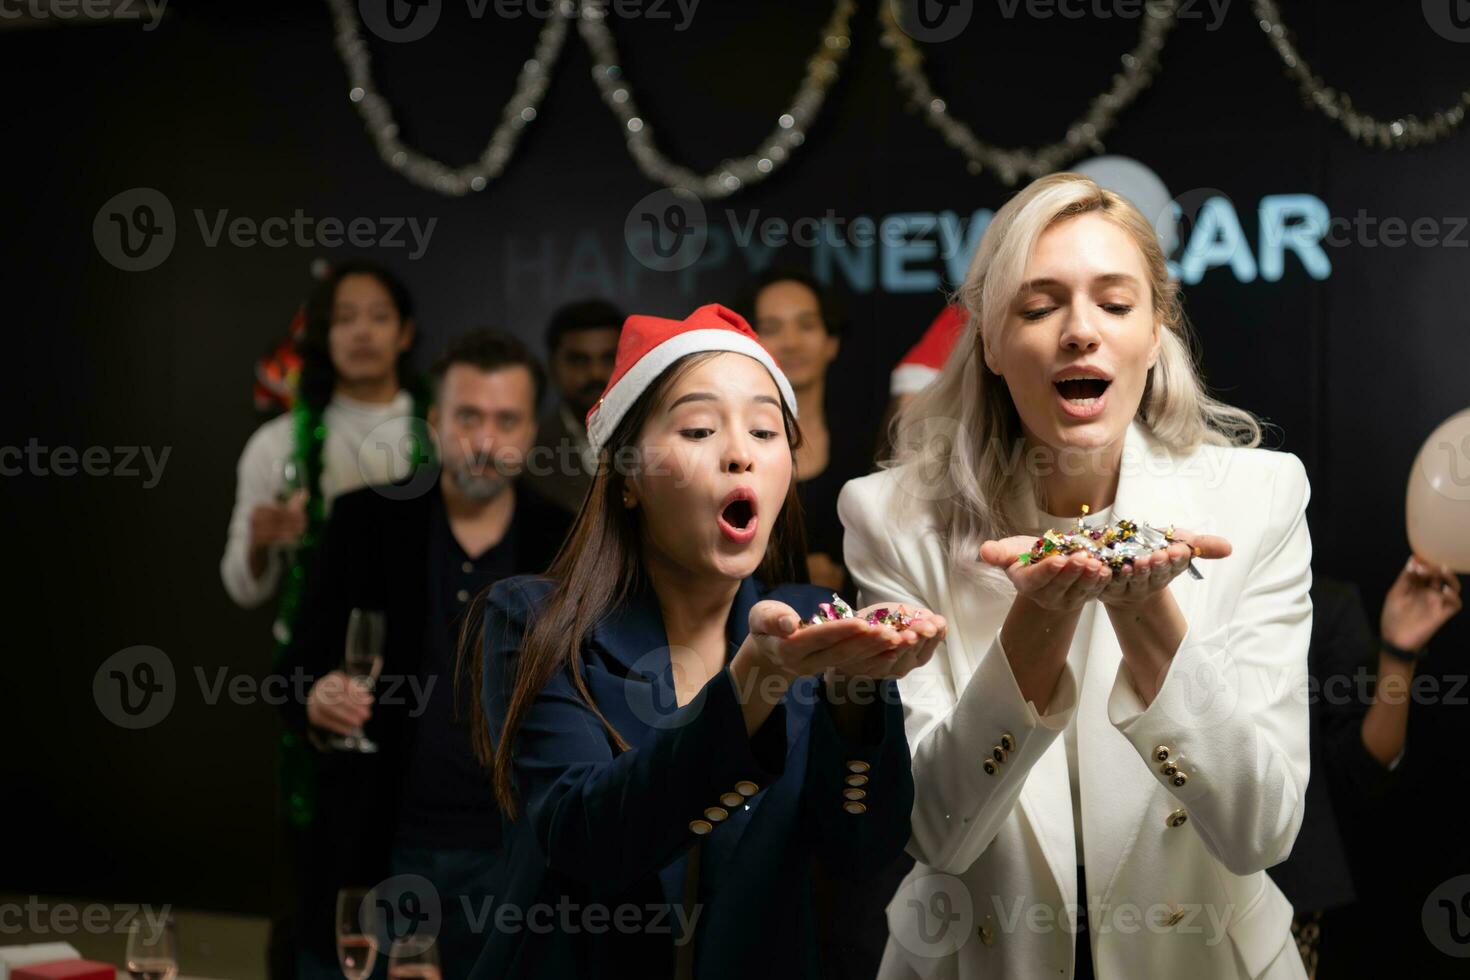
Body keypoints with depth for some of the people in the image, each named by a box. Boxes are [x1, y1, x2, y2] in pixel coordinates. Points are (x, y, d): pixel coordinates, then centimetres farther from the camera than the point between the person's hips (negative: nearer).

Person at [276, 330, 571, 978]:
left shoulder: (566, 548, 0)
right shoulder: (366, 523, 0)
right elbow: (301, 667, 2)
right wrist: (317, 701, -19)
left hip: (506, 860, 0)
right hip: (372, 851, 0)